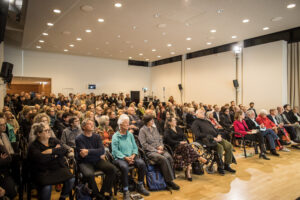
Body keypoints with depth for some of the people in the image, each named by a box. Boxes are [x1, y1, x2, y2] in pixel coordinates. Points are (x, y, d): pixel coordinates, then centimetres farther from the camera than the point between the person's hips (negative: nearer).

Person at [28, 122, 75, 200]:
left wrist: (51, 151, -15)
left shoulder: (54, 140, 11)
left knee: (71, 180, -18)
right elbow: (41, 159, -19)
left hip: (58, 167, 4)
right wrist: (55, 154, -7)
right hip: (43, 171, -4)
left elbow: (64, 150, -4)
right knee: (47, 187, -32)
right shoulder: (33, 146, -2)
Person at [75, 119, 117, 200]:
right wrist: (98, 154, -12)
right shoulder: (79, 139, -6)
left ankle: (104, 193, -2)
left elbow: (102, 150, -7)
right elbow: (84, 155, -16)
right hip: (85, 162, -4)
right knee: (89, 174, -35)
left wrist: (88, 151, -19)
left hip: (97, 161, 4)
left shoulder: (97, 136, 6)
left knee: (113, 169, -17)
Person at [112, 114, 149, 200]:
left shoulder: (130, 134, 15)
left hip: (131, 157, 5)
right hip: (120, 158, -4)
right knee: (124, 167, -36)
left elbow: (135, 147, 10)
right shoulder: (115, 136, -1)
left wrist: (133, 155, -10)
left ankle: (140, 186, -1)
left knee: (142, 163, -21)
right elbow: (115, 150, -10)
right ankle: (125, 191, -20)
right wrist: (125, 157, -20)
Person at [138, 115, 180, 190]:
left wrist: (161, 145, 0)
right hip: (149, 151, -6)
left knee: (169, 157, -25)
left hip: (159, 149, 6)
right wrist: (155, 150, -15)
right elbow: (144, 144, -10)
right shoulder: (142, 130, -3)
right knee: (163, 159, -31)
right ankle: (169, 180, -19)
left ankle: (169, 180, -17)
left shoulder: (154, 129, 18)